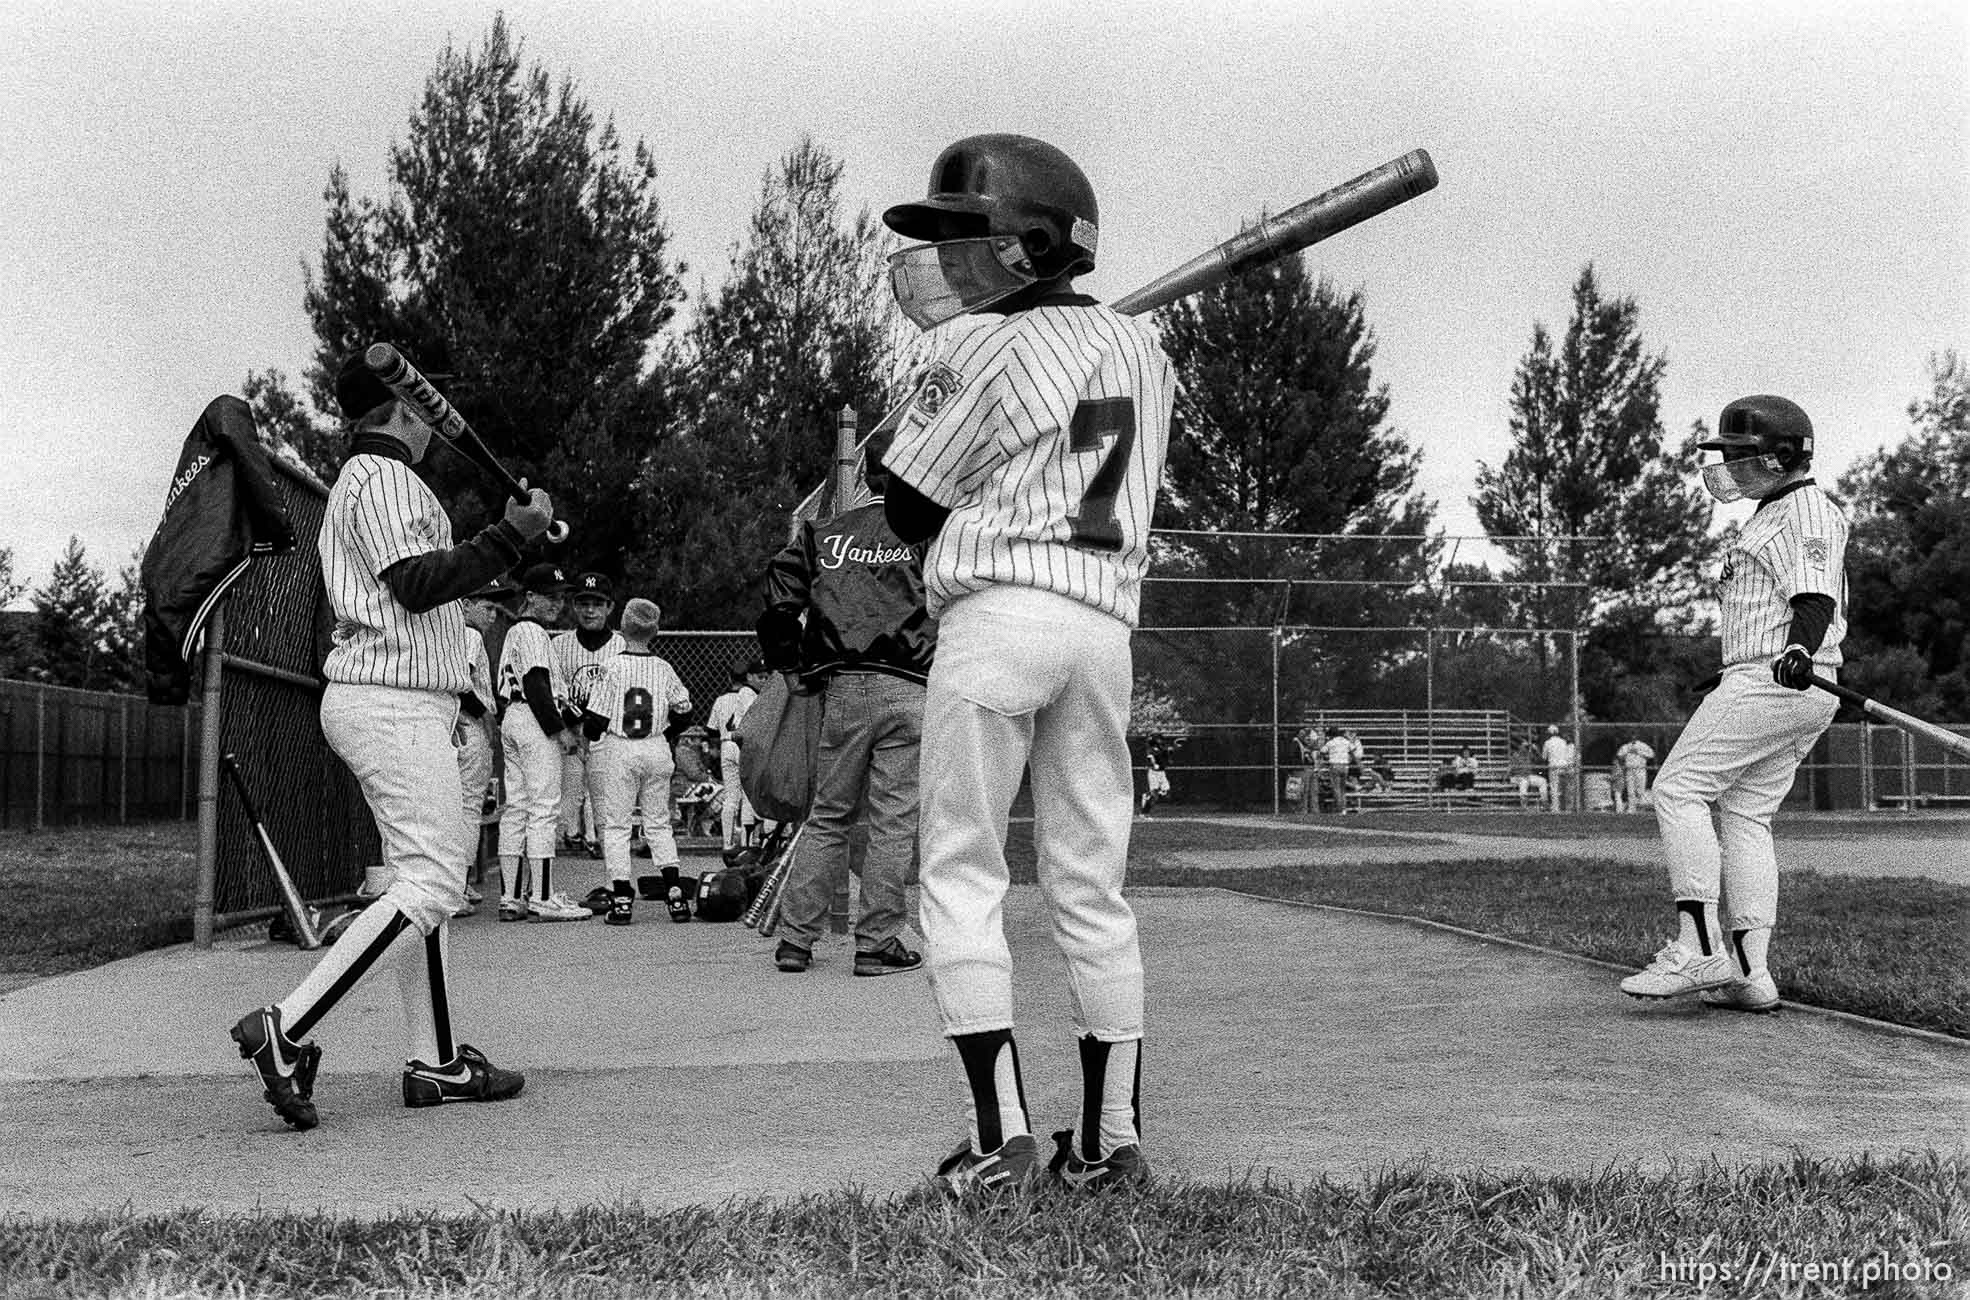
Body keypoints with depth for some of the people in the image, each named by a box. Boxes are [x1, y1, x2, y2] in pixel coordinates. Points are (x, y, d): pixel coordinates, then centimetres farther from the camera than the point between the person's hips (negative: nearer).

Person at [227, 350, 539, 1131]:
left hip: (398, 703, 11)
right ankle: (285, 1031, -17)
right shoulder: (383, 476, -8)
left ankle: (434, 1062, 13)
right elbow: (418, 583, -20)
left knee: (426, 881, 11)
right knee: (430, 885, -14)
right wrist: (511, 537, -18)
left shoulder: (361, 480, 24)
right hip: (394, 705, -11)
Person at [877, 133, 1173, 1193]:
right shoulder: (1143, 346, 15)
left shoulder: (985, 354, -3)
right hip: (1107, 628, 6)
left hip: (999, 614, -6)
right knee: (1090, 887, 11)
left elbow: (909, 510, 4)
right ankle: (1110, 1138, 13)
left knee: (962, 876, 2)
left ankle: (999, 1137, -3)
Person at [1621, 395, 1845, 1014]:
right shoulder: (1771, 513, 24)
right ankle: (1750, 974, 5)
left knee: (1679, 789, -12)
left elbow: (1816, 597, -22)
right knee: (1744, 816, 8)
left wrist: (1800, 649, -39)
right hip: (1775, 689, 11)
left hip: (1774, 683, -11)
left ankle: (1700, 950, -17)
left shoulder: (1807, 508, -8)